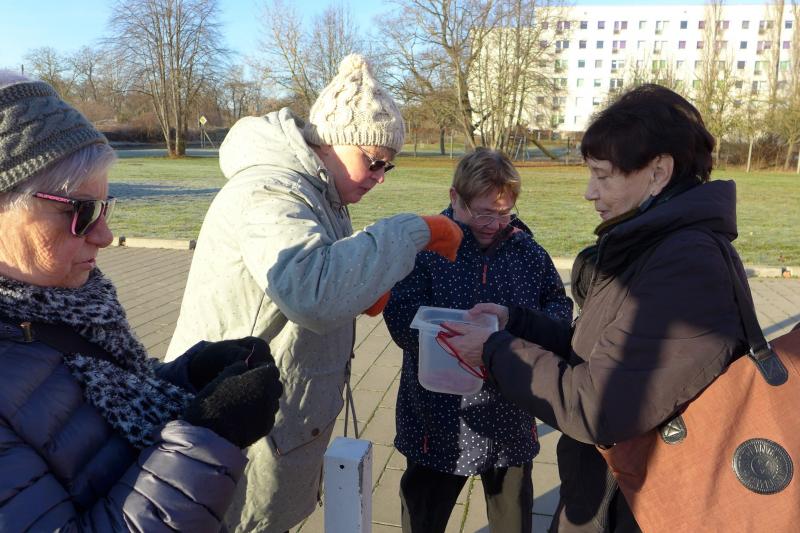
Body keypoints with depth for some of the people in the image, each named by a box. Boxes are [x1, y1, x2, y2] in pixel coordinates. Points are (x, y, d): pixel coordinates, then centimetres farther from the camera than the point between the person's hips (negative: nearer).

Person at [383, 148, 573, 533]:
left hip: (511, 419, 4)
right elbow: (404, 324, -21)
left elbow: (558, 303, 8)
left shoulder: (526, 248, 2)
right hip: (440, 424, -3)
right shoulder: (423, 247, -12)